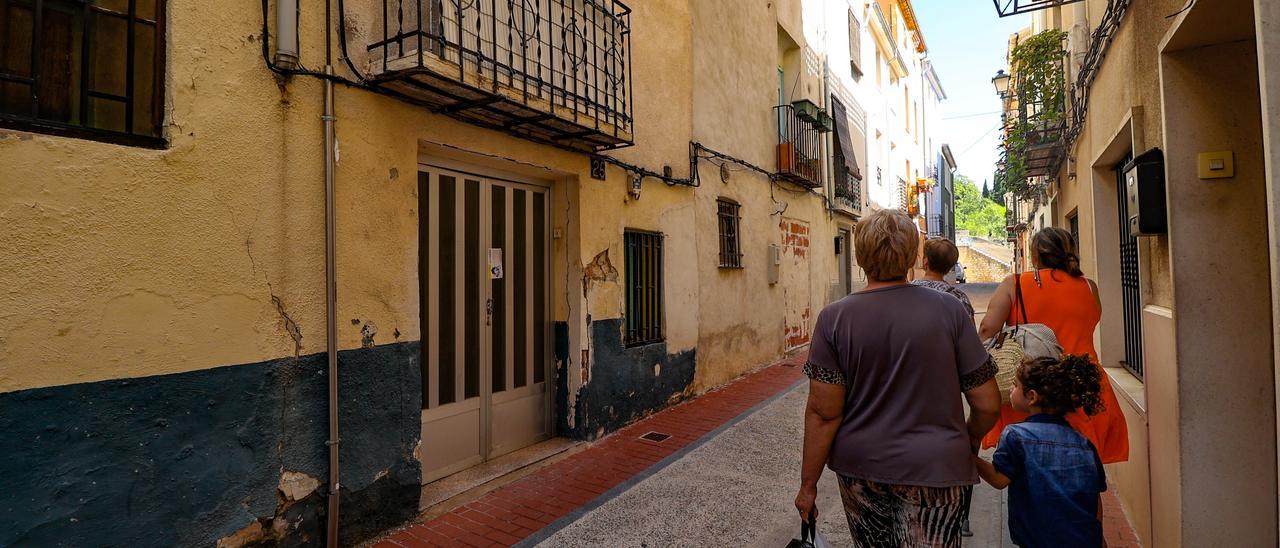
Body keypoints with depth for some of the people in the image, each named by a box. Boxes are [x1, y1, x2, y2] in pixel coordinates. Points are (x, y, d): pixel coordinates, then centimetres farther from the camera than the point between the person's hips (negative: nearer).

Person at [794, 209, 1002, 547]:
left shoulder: (834, 318, -12)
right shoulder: (949, 310, -10)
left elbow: (824, 413, -11)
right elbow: (988, 405, -5)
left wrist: (808, 484, -1)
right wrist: (970, 441, 16)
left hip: (859, 468, 1)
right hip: (932, 468, 0)